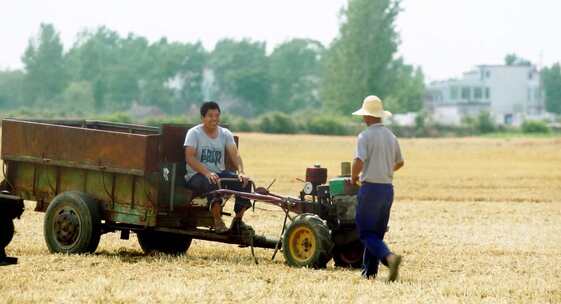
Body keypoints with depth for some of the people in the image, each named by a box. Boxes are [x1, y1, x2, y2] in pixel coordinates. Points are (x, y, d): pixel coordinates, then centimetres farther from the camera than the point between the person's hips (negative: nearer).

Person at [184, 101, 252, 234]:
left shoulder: (225, 134, 8)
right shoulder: (194, 133, -6)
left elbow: (235, 154, -4)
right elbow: (189, 158, -17)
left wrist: (241, 172, -24)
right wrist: (207, 173, -32)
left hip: (219, 172, 5)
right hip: (196, 175, -5)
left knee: (244, 182, -18)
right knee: (213, 183, -39)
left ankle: (238, 220, -8)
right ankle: (217, 221, -30)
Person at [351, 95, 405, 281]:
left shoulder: (365, 136, -12)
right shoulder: (391, 136, 10)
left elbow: (358, 162, -23)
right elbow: (399, 163, 22)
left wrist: (353, 178, -5)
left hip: (370, 188, -7)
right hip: (388, 188, 7)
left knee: (366, 233, -4)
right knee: (377, 233, 14)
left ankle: (389, 257, -26)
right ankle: (369, 271, 17)